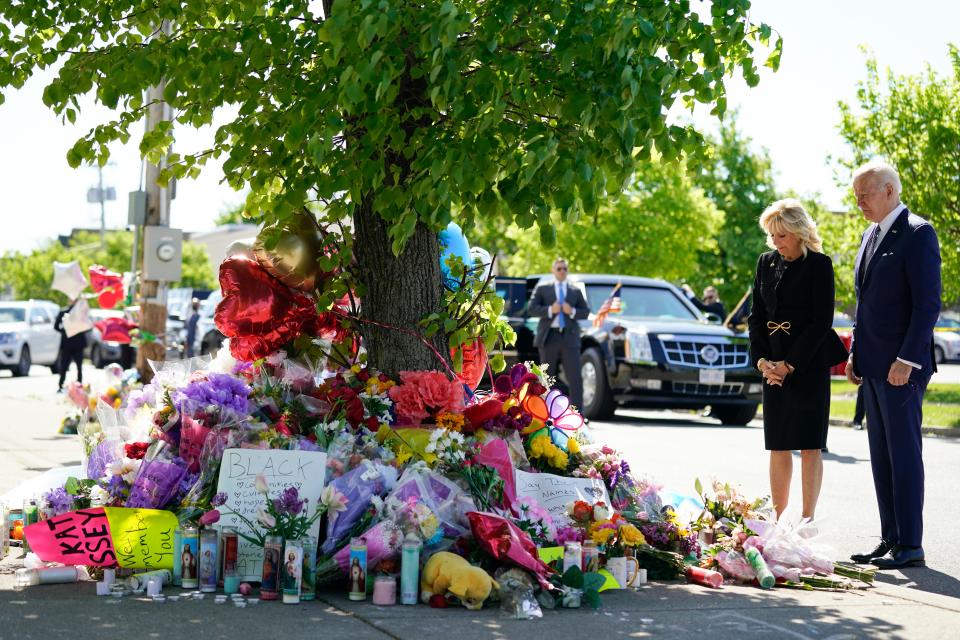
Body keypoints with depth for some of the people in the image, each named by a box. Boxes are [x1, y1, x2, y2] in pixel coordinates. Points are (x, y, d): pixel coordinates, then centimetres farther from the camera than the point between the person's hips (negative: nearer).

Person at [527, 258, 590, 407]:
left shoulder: (575, 291, 15)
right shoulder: (542, 289, 10)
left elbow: (586, 312, 10)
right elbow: (531, 309, -1)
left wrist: (572, 311, -10)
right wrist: (550, 310, -16)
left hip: (569, 338, 1)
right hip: (549, 338, -1)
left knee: (575, 378, -9)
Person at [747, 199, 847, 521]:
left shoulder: (819, 265, -6)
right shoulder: (766, 262, 11)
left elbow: (822, 321, -11)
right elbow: (756, 314, 12)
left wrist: (789, 364, -13)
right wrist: (761, 360, -2)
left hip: (808, 363, -5)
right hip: (773, 365, 5)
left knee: (809, 444, -3)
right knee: (777, 445, 6)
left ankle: (807, 522, 0)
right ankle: (777, 519, 10)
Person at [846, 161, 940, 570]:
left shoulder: (917, 234, -11)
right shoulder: (869, 236, 17)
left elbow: (928, 302, -16)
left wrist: (907, 360, -20)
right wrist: (855, 354, 16)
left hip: (901, 366, -9)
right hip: (872, 366, 9)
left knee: (904, 453, -6)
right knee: (881, 456, 10)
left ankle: (910, 544, -1)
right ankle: (890, 540, 16)